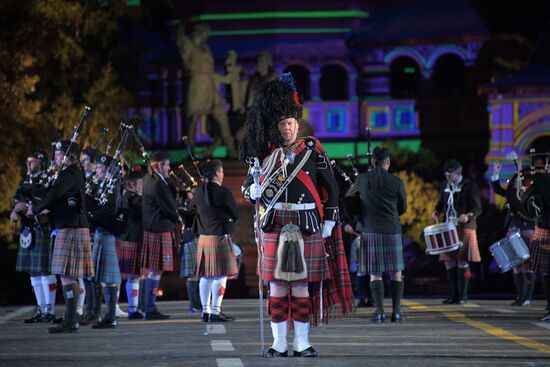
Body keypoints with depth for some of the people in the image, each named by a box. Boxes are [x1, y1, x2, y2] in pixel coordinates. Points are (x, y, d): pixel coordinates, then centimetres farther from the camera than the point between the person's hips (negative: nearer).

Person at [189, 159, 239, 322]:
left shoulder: (198, 191, 2)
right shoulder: (224, 192, -15)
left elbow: (191, 208, 21)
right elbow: (236, 214, -5)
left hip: (203, 238, 6)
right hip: (220, 238, -6)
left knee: (205, 276, 12)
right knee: (220, 275, -2)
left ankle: (205, 310, 17)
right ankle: (215, 311, -4)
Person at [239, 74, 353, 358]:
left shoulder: (313, 150, 3)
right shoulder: (268, 153, 7)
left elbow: (331, 187, 6)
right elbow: (249, 183, 13)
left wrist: (329, 221, 1)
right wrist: (253, 190, -11)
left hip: (307, 225, -1)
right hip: (275, 225, 1)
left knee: (301, 284, 1)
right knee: (277, 284, 1)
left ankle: (302, 342, 7)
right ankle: (279, 343, 5)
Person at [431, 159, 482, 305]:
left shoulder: (470, 186, -6)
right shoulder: (446, 187, 13)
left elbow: (477, 209, -9)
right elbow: (441, 203, 25)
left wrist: (468, 216, -28)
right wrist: (437, 212, 4)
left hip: (464, 228, -6)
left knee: (462, 261, -7)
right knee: (449, 261, 5)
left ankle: (463, 295, 0)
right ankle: (455, 294, 14)